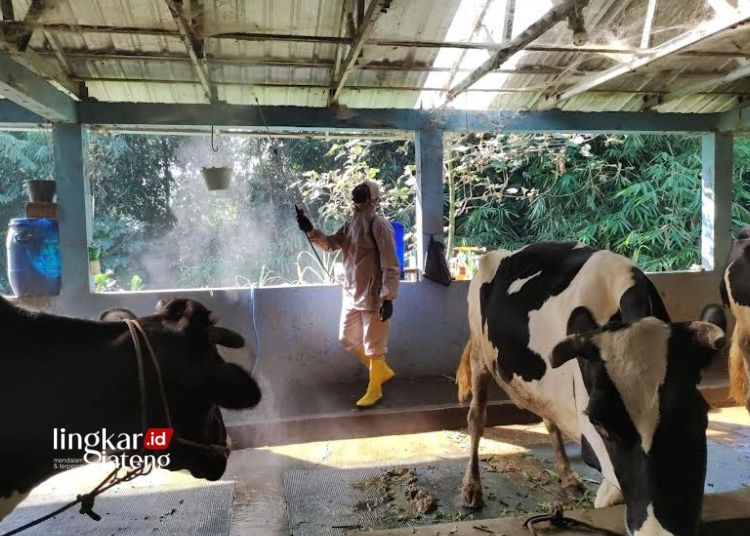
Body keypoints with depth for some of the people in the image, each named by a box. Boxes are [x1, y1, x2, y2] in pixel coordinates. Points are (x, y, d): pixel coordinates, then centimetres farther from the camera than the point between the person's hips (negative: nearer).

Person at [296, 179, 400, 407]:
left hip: (373, 297, -9)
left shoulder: (379, 225, -15)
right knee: (347, 339, 18)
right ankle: (382, 371, 34)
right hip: (351, 295, 9)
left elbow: (391, 266, -18)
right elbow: (330, 243, 12)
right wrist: (310, 230, -5)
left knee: (373, 346, 4)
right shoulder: (350, 224, 9)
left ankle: (374, 390, 22)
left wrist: (388, 298, -22)